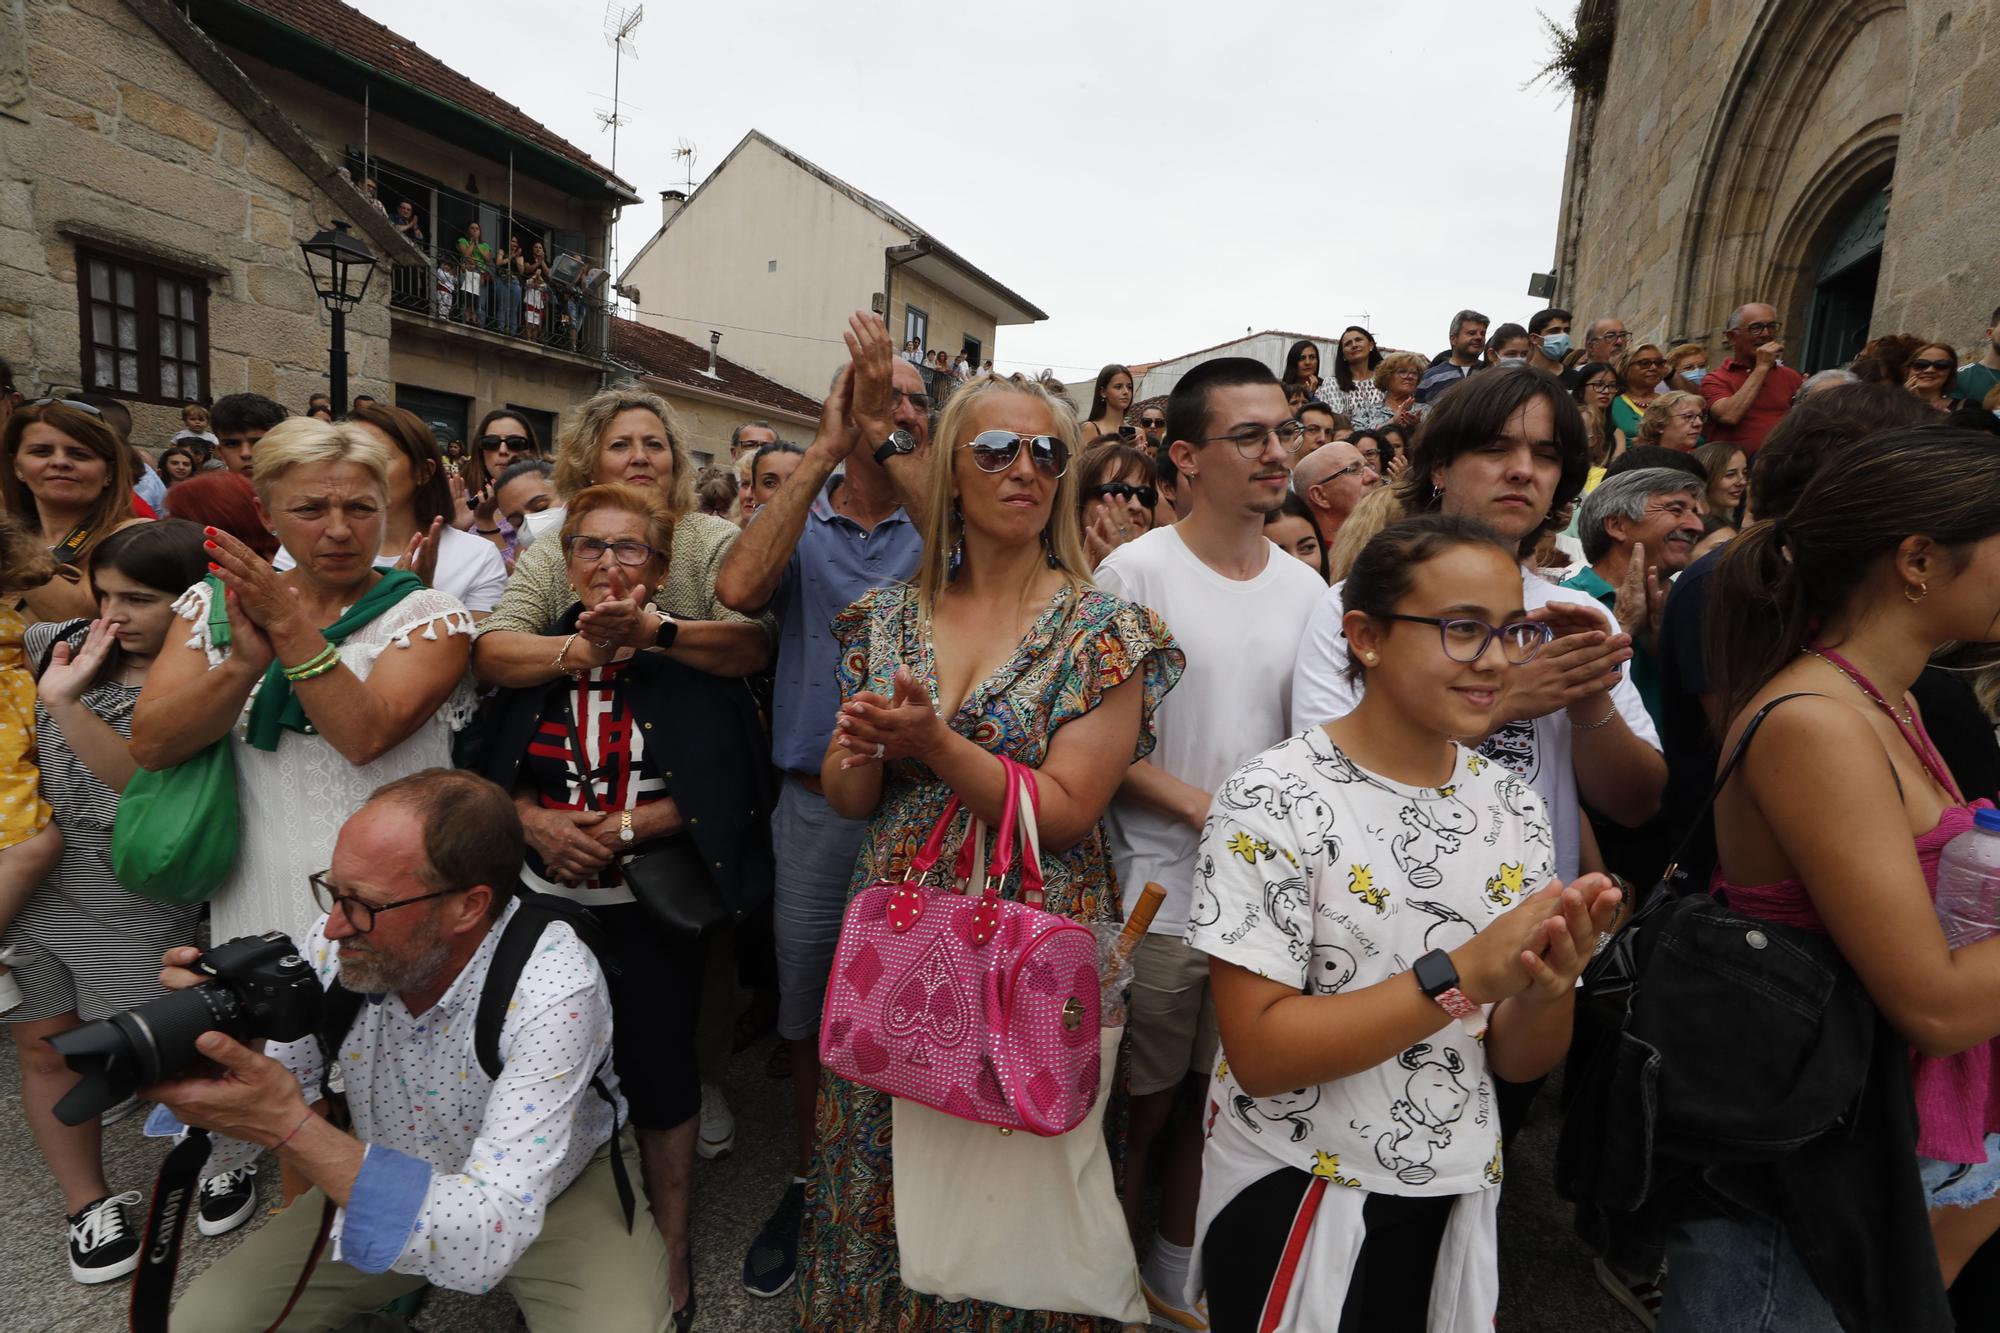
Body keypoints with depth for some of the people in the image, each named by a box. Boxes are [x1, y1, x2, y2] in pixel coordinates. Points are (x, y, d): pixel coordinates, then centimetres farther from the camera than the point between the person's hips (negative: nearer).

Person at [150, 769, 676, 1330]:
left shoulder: (553, 990, -35)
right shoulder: (334, 943, -18)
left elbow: (484, 1245, -39)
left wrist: (291, 1128, -44)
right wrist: (207, 1041, -27)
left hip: (558, 1194, -5)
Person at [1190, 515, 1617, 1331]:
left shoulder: (1511, 805, -2)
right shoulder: (1272, 798, -20)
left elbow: (1519, 1063, 1)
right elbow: (1259, 1054, -22)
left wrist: (1547, 985, -20)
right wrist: (1462, 972, -28)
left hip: (1462, 1195, 6)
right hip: (1298, 1198, -5)